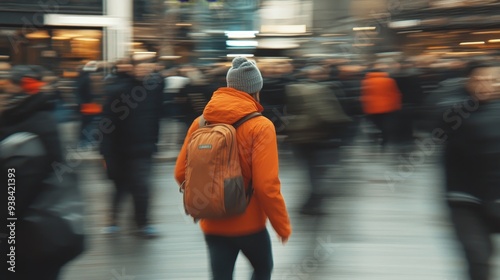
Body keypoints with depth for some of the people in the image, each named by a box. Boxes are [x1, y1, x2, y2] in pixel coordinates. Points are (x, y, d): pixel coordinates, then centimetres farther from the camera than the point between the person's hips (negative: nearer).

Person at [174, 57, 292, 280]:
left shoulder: (200, 123, -2)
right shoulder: (261, 127, -15)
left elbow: (181, 173, -1)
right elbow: (267, 185, -20)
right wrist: (283, 226, -6)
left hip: (212, 225, 3)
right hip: (249, 224, -3)